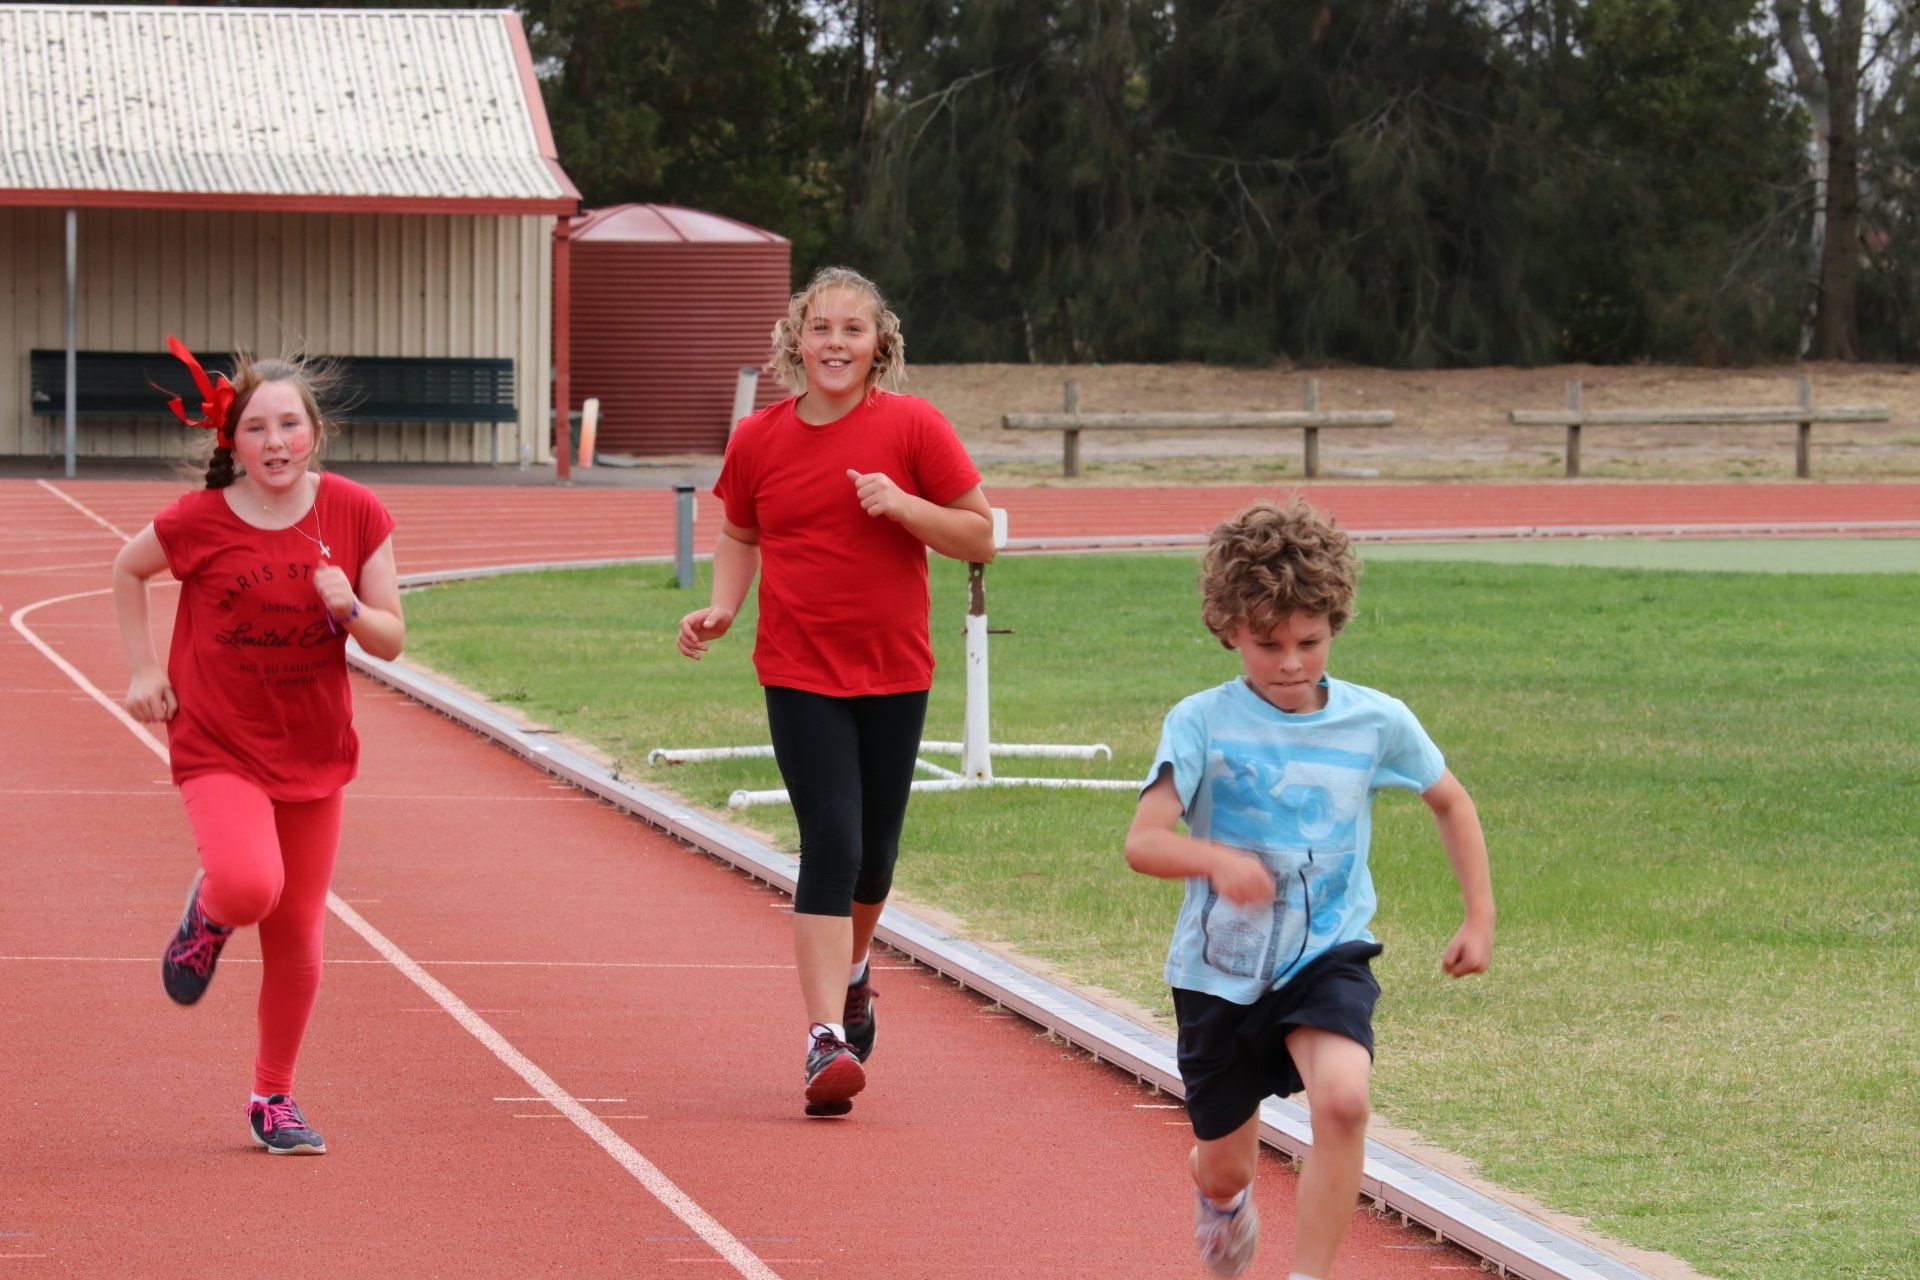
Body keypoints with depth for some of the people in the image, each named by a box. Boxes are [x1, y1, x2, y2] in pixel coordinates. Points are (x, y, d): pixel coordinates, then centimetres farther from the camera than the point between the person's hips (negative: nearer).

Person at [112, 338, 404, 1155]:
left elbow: (392, 641, -1)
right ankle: (209, 915, 9)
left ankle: (275, 1098, 29)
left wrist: (350, 608, -22)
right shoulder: (200, 521, -11)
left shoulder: (355, 515, -6)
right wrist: (143, 668, 3)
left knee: (296, 935, 9)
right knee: (250, 885, -29)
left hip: (314, 753, 3)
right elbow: (128, 571, 10)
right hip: (218, 747, -3)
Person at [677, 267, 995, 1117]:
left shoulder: (913, 427, -5)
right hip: (800, 673, -1)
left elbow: (979, 537, -1)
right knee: (830, 840, -15)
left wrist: (902, 505, -18)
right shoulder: (759, 440, 0)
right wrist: (722, 605, -2)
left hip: (894, 672, 1)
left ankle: (851, 969, 45)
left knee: (873, 853, 12)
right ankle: (826, 1039, -18)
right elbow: (739, 535, 16)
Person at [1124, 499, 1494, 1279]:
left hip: (1328, 957, 0)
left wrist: (1480, 915, 8)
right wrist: (1216, 862, -44)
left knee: (1342, 1099, -30)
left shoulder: (1376, 722, -5)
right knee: (1227, 1168, 14)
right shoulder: (1202, 724, -12)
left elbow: (1450, 802, 13)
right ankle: (1216, 1188, 54)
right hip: (1220, 969, 0)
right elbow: (1144, 841, -24)